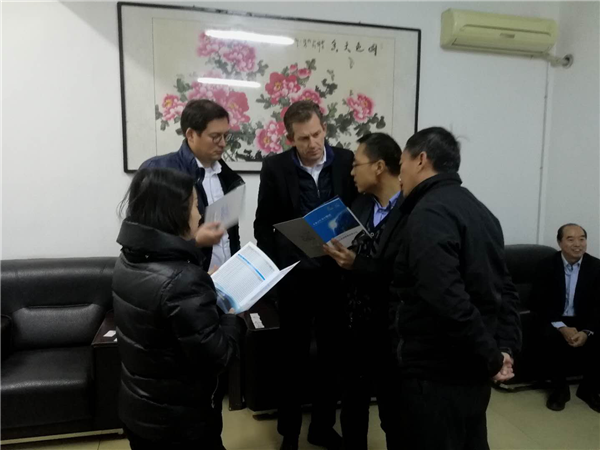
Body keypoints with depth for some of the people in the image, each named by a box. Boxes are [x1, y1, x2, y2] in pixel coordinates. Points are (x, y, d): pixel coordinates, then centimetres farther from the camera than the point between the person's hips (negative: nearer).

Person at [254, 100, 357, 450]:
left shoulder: (347, 161, -1)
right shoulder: (275, 167, -4)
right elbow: (264, 223, 1)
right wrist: (275, 266, -7)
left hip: (337, 274, 2)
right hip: (294, 276, -1)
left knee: (333, 355, 15)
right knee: (294, 358, 12)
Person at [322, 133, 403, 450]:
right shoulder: (361, 204, 6)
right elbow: (351, 255, 7)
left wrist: (356, 264, -25)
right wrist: (336, 253, -12)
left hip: (391, 328, -6)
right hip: (355, 322, 7)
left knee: (393, 411, 16)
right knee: (352, 406, 23)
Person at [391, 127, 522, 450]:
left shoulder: (427, 214, -19)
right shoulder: (478, 209, 10)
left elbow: (447, 298, -29)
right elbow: (505, 288, 11)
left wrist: (491, 357, -16)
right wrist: (505, 348, 5)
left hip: (436, 373, -9)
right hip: (472, 369, 9)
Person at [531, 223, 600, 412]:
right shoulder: (546, 266, -9)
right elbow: (539, 304, -10)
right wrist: (562, 327, -24)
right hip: (555, 320, -2)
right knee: (551, 337, -32)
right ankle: (560, 388, -8)